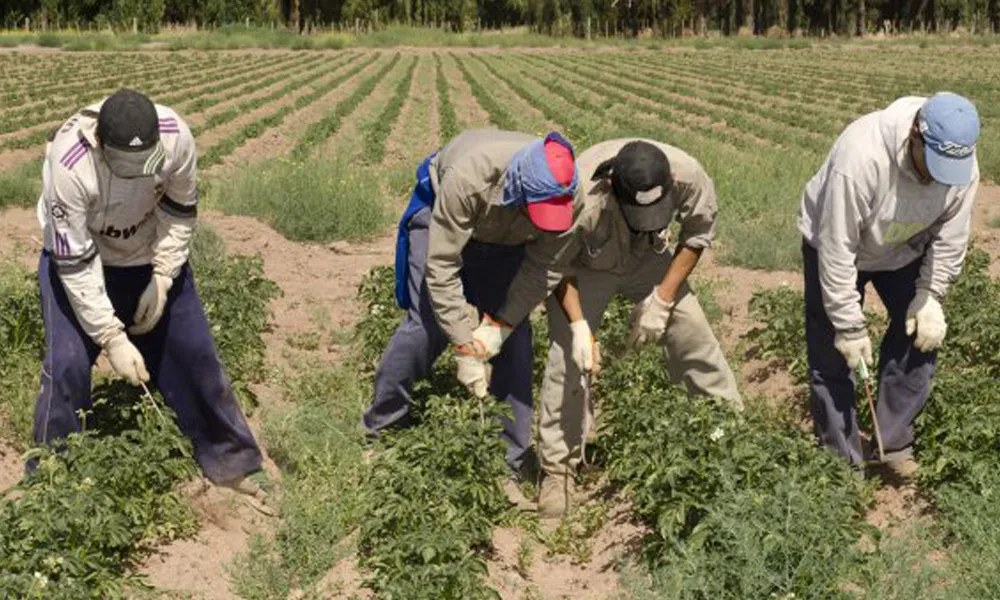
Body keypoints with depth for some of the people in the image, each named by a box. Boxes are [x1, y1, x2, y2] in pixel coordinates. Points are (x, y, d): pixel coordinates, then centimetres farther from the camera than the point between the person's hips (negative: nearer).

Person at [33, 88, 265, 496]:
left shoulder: (176, 137, -31)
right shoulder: (69, 165, -38)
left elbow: (181, 212, -11)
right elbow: (75, 263, -30)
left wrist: (162, 279, -16)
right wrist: (112, 338, -32)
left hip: (152, 255, 3)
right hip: (78, 258, -3)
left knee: (193, 351, 6)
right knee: (68, 366, -13)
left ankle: (227, 458, 24)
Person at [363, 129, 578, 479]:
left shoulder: (562, 191, -32)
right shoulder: (467, 178, -42)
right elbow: (441, 267, -36)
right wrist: (465, 351, -35)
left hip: (504, 239, 3)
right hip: (440, 219, -3)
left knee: (515, 334, -6)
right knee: (427, 325, -14)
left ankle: (515, 456, 3)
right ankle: (381, 427, 7)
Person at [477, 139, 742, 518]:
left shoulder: (688, 175, -34)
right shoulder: (580, 198, -43)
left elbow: (698, 233, -12)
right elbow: (549, 268, -24)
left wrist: (662, 300, -15)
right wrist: (579, 324, -32)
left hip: (648, 258, 3)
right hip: (585, 267, -3)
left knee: (693, 334, -2)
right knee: (568, 358, -13)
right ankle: (558, 469, 2)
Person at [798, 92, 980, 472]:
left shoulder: (962, 166, -25)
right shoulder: (861, 156, -41)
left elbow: (950, 238, -8)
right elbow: (837, 248, -34)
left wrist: (930, 295, -15)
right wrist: (849, 326, -29)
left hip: (904, 253, 5)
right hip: (834, 245, -4)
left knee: (922, 337, -2)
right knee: (833, 355, -4)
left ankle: (894, 444, 14)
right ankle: (843, 460, 11)